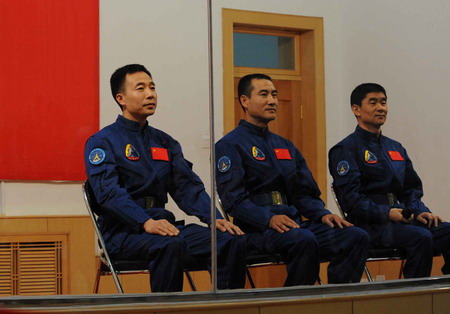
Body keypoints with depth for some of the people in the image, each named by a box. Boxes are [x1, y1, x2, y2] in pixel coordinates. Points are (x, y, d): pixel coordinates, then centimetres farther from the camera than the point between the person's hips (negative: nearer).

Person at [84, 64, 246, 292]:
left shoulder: (165, 142, 20)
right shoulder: (102, 142, 0)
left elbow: (188, 186, 11)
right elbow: (108, 192, -15)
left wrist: (214, 217, -8)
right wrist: (146, 222, -30)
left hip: (162, 224, 6)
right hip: (123, 232, -6)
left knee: (233, 241, -16)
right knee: (172, 245, -38)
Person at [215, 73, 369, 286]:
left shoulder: (285, 146, 25)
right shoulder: (229, 145, 1)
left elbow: (305, 193, 21)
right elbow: (233, 200, -10)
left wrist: (322, 214, 0)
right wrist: (269, 219, -25)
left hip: (294, 224, 7)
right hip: (257, 230, -7)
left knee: (357, 236, -15)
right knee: (304, 240, -38)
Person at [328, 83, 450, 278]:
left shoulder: (396, 148, 23)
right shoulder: (345, 149, -2)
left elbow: (411, 188, 23)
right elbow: (350, 198, -12)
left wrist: (421, 211, 2)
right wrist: (386, 213, -21)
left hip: (401, 218, 7)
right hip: (370, 224, -7)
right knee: (421, 237, -32)